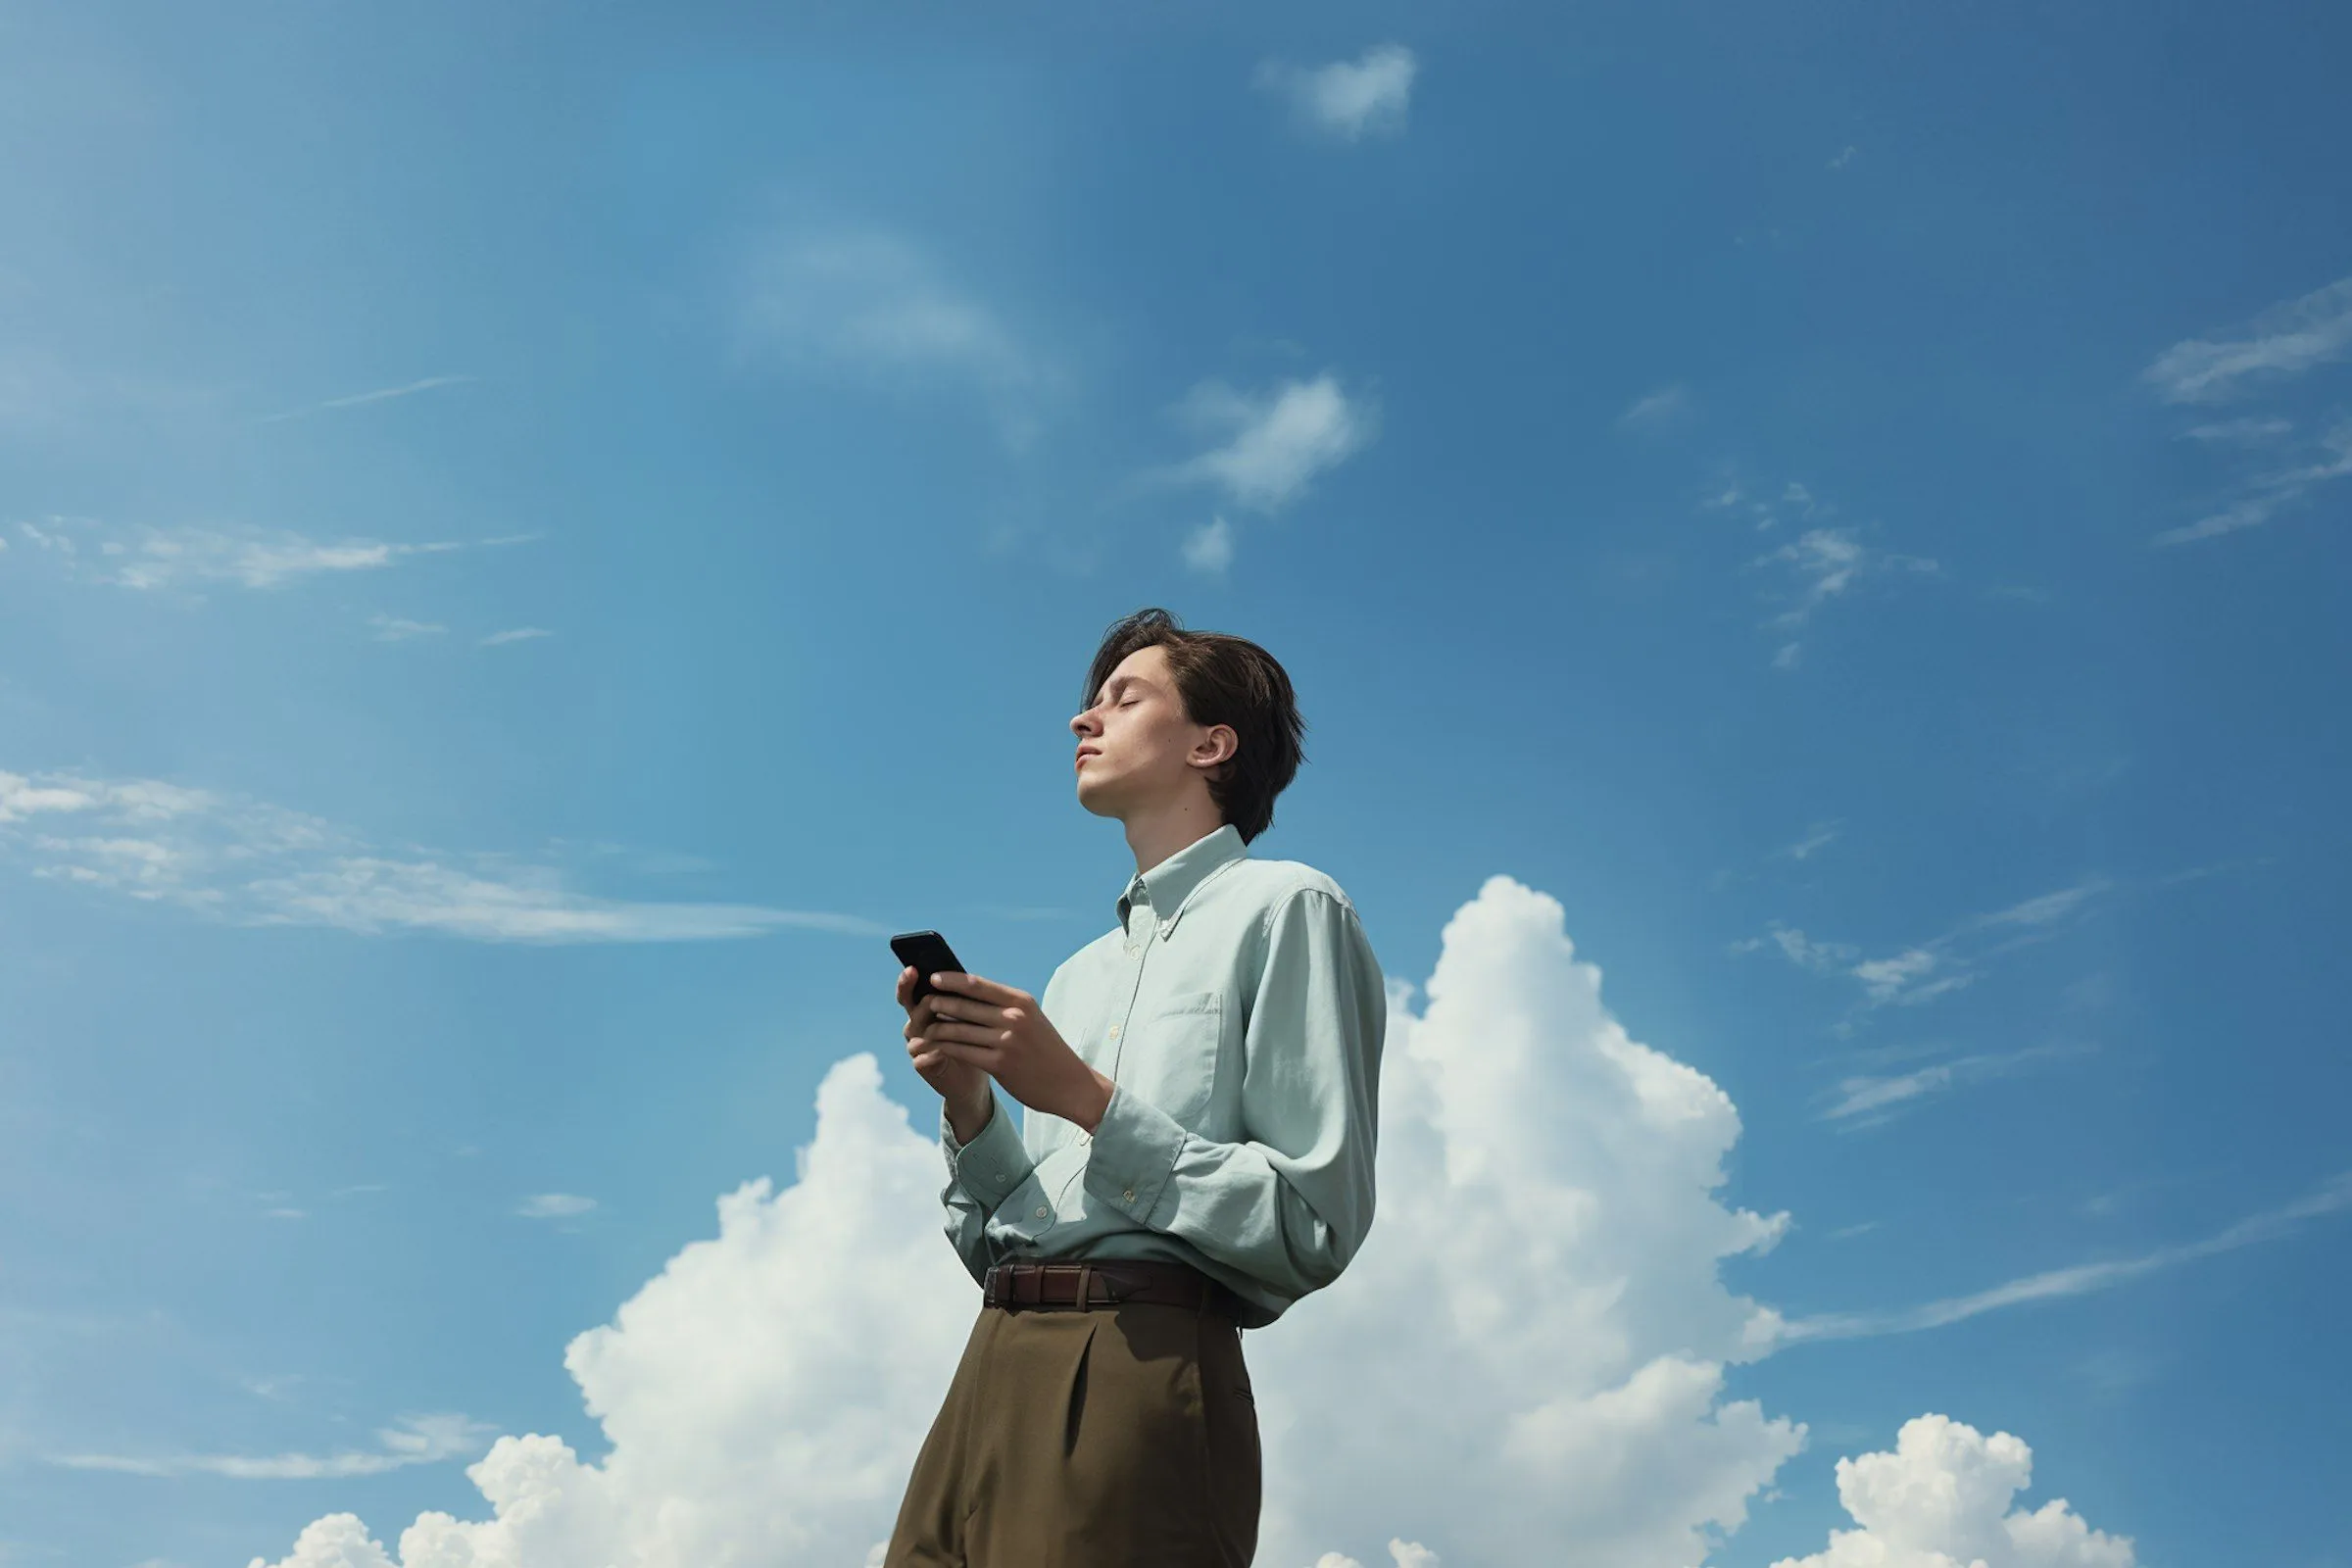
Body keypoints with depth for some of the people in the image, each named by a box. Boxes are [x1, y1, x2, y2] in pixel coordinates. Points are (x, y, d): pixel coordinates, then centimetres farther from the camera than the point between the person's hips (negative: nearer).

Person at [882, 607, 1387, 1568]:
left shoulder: (1285, 908, -1)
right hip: (993, 1371, 7)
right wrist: (966, 1103, 1)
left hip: (1139, 1371, -7)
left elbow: (1315, 1228, -10)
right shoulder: (1079, 973, 23)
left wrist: (1086, 1099, -13)